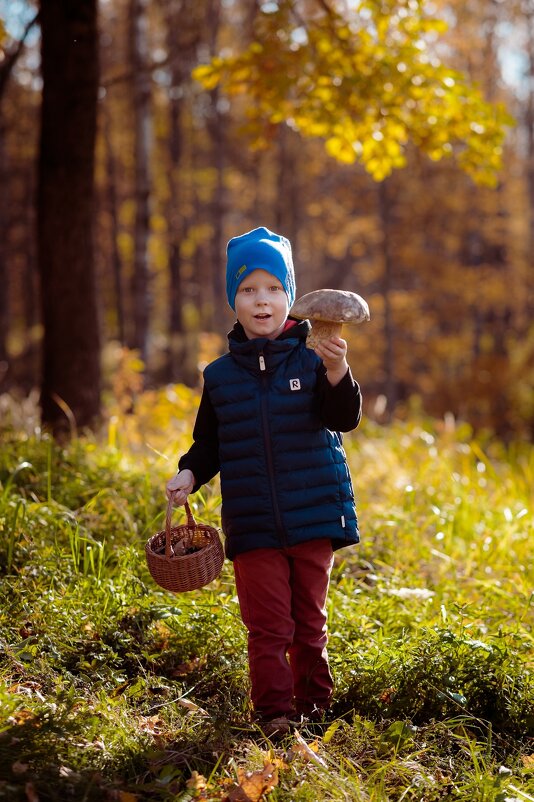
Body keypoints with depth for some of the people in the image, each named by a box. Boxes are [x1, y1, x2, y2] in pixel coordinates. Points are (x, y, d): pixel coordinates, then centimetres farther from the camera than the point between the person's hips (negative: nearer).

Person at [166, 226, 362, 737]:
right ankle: (273, 714, 5)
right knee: (269, 627, -2)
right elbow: (208, 443, 15)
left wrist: (337, 373, -32)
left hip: (314, 517, -1)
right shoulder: (220, 376, 6)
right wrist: (189, 473, -4)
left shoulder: (311, 363, -1)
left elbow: (344, 418, -15)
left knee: (309, 623, 10)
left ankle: (314, 706, 23)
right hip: (252, 524, 1)